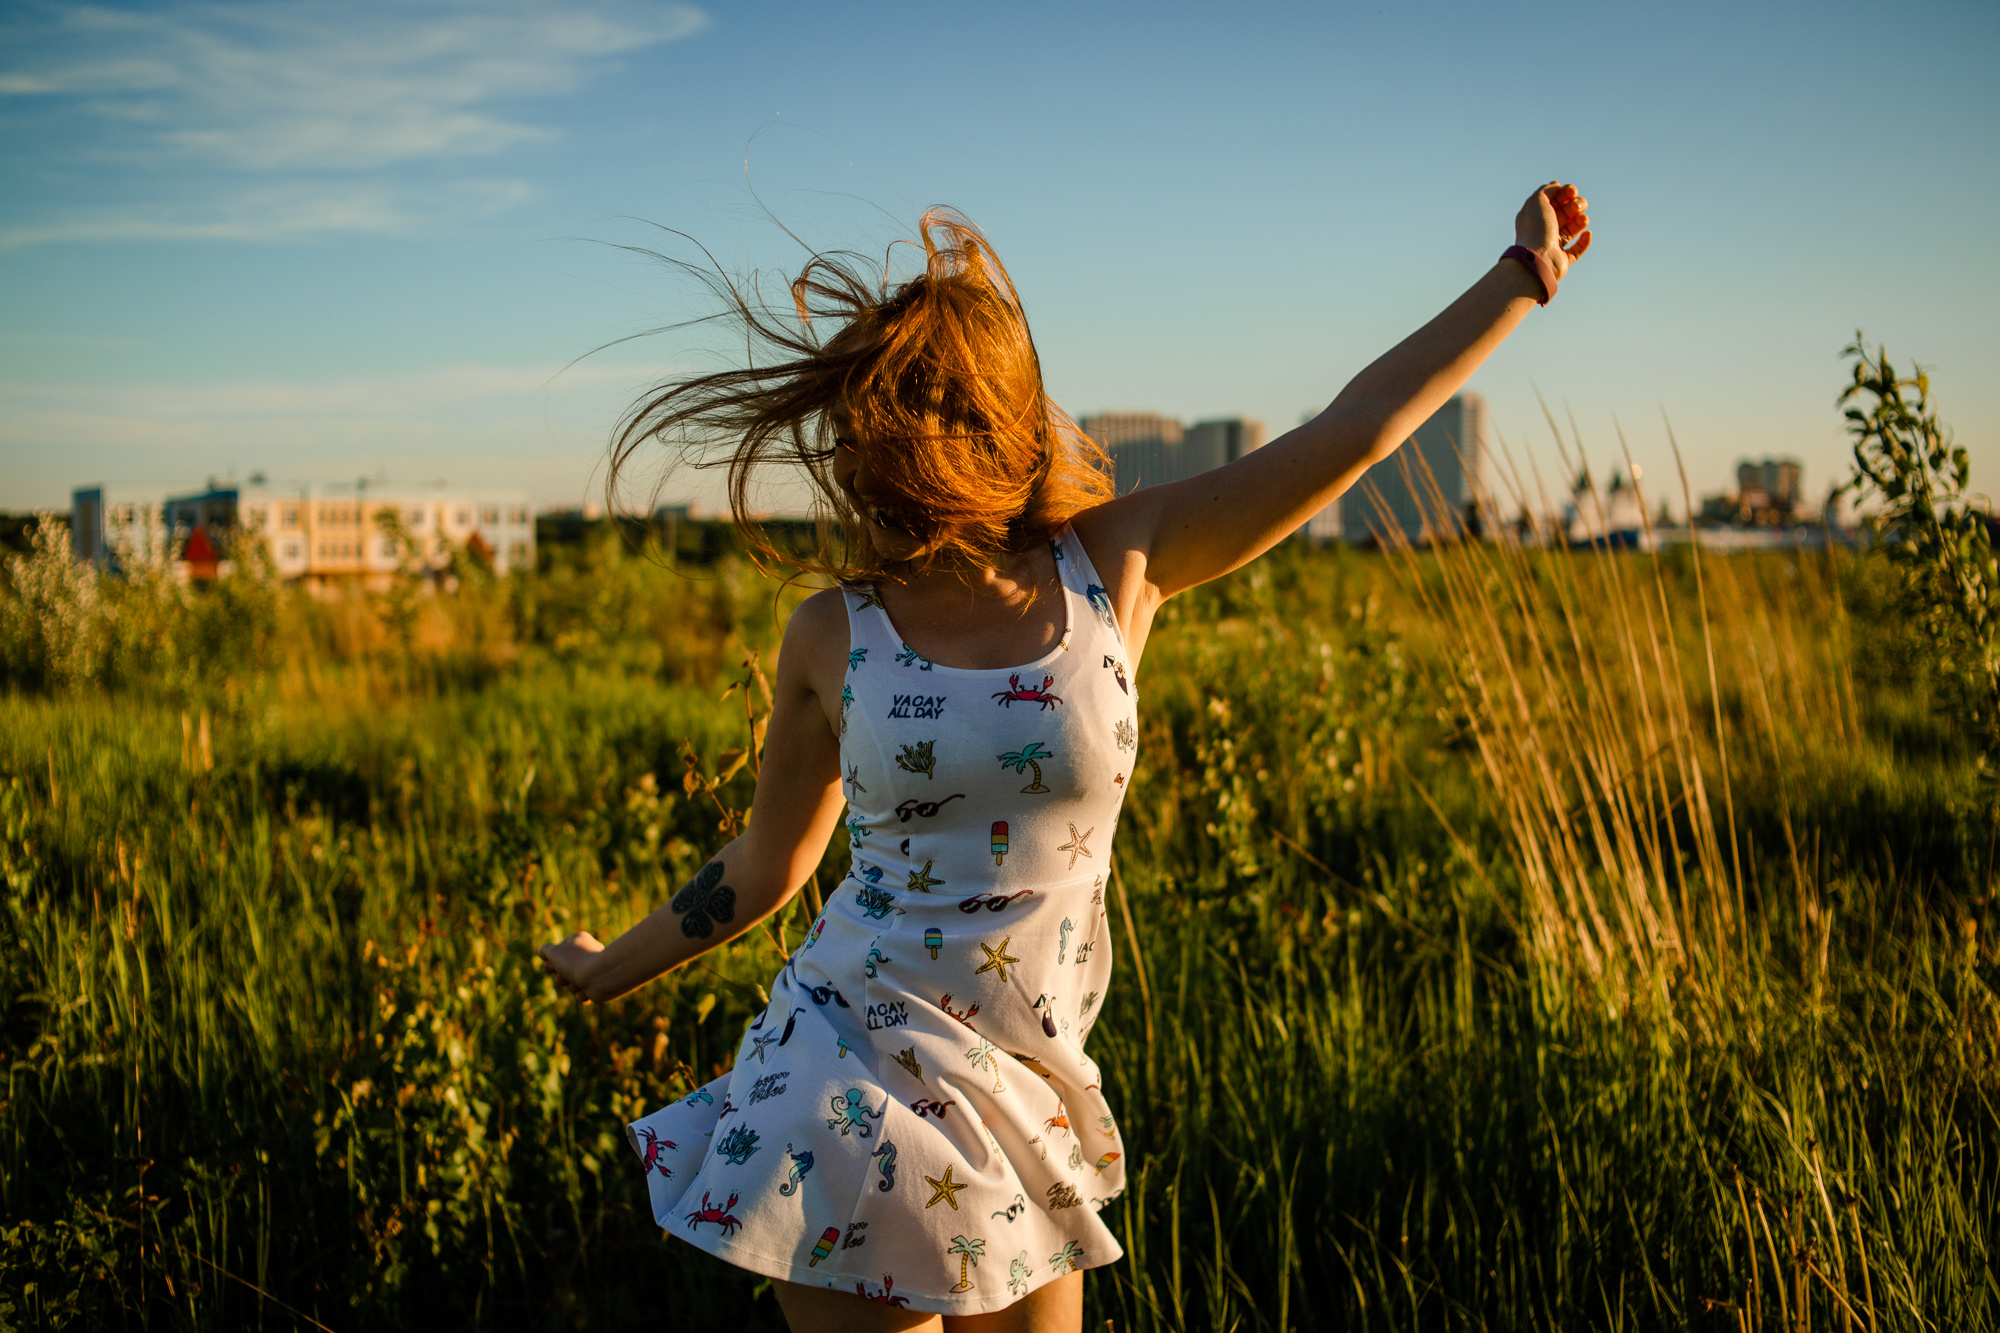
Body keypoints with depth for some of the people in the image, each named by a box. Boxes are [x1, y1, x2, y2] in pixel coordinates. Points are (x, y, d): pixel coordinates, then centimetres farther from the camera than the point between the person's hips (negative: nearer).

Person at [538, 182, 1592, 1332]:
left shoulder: (1116, 567, -4)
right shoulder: (834, 634, -4)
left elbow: (1361, 427, -1)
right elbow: (768, 866, 11)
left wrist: (1527, 274, 5)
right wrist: (613, 971, 22)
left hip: (1024, 1101, 2)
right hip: (857, 1092, -1)